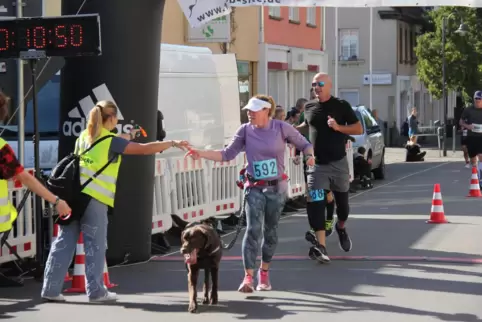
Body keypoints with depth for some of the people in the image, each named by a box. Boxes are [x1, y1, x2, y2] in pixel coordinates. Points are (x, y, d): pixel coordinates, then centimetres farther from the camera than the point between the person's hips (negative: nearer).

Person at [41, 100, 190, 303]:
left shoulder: (84, 136, 13)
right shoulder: (111, 141, -7)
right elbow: (145, 149, -9)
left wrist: (128, 136, 36)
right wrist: (173, 143, -1)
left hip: (74, 194, 7)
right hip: (93, 198, -7)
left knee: (64, 242, 6)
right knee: (95, 246, 2)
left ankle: (51, 289, 5)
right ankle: (96, 291, 7)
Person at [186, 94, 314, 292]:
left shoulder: (281, 128, -8)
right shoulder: (245, 130, -4)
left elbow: (303, 144, 3)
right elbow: (227, 154, -3)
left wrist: (309, 155, -18)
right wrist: (201, 154, -14)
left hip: (277, 188, 0)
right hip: (254, 188, 0)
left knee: (270, 231, 10)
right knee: (253, 230, -12)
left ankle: (264, 273, 28)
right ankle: (248, 277, -14)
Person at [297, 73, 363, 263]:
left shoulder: (341, 106, -3)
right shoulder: (309, 107, 6)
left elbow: (358, 129, -4)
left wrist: (338, 127, -19)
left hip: (338, 163, -1)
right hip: (317, 164, 1)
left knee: (342, 201, 14)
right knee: (315, 204, -15)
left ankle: (341, 228, 46)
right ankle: (321, 246, -20)